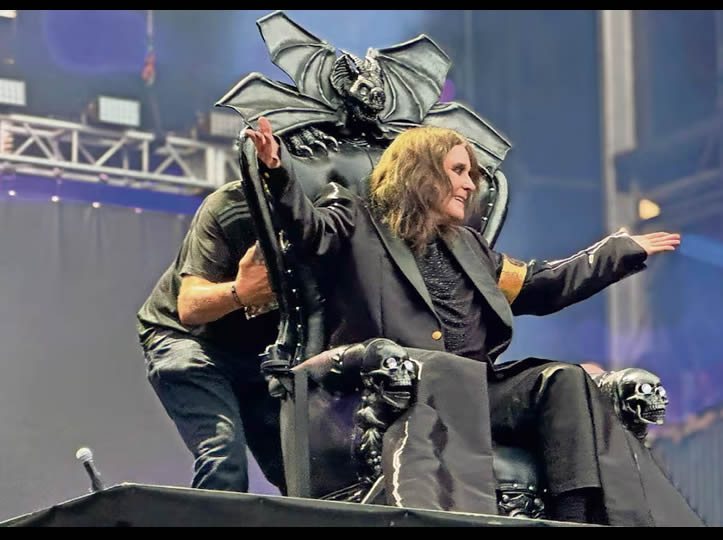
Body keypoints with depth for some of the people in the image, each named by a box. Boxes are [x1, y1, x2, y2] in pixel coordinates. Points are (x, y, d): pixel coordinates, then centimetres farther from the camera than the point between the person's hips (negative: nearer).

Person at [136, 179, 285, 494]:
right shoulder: (227, 206, -25)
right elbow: (189, 307, -28)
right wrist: (239, 293, -49)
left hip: (255, 346, 5)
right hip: (183, 335, -4)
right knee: (224, 461, -26)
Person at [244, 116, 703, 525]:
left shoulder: (466, 244, 31)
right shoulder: (358, 222, 11)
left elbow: (540, 286, 35)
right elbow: (306, 225, -10)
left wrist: (624, 251, 36)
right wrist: (278, 172, -32)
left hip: (473, 387, 6)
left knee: (564, 381, -17)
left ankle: (586, 514, -31)